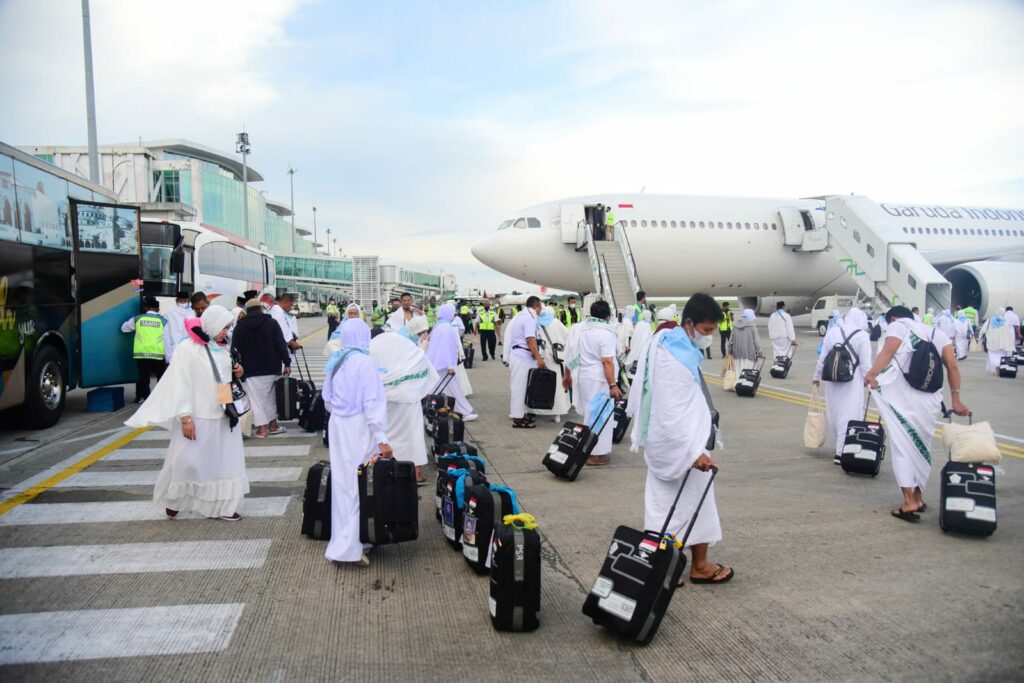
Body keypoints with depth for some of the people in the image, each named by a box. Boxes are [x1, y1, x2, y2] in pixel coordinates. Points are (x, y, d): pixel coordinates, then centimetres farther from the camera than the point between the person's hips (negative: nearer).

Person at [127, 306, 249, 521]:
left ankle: (219, 505, 15)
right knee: (187, 461, 0)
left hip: (222, 416, 6)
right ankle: (173, 500, 24)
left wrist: (236, 374, -1)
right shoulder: (187, 349, -11)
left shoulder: (221, 349, 9)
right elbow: (180, 384, -14)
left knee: (222, 461, 7)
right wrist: (185, 417, -18)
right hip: (198, 417, -6)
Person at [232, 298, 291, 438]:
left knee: (256, 398, 2)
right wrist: (287, 363, -3)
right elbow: (281, 344, -5)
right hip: (272, 368, 1)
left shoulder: (240, 326, 4)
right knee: (271, 396, 16)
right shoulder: (272, 322, 1)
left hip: (251, 370, -1)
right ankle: (273, 425, 22)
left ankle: (262, 428, -2)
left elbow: (235, 349, 3)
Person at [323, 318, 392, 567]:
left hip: (337, 426, 7)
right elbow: (372, 403, -19)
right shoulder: (364, 362, -15)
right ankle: (349, 548, 2)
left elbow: (327, 399, 15)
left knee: (342, 482, 14)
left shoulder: (335, 361, 7)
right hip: (359, 429, -7)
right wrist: (382, 439, -18)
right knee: (359, 485, 0)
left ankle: (343, 540, 25)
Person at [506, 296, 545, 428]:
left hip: (518, 355, 10)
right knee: (520, 386, -6)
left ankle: (520, 413, 23)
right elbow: (530, 340, -24)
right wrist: (538, 358, -24)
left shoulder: (521, 316, 16)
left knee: (519, 386, 15)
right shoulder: (529, 318, -16)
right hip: (523, 357, -10)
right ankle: (518, 418, -1)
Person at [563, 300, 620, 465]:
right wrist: (613, 385, -21)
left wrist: (567, 375, 24)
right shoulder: (606, 333, -14)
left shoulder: (578, 329, 8)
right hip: (598, 379, -7)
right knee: (600, 415, 1)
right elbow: (607, 361, -21)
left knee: (590, 413, 19)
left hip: (581, 376, 7)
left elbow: (570, 355, 15)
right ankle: (596, 454, 4)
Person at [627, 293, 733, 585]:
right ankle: (700, 566, 24)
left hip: (664, 443, 9)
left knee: (664, 504, 12)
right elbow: (674, 412, -28)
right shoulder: (678, 358, -25)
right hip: (679, 445, -9)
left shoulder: (667, 342, 7)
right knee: (696, 503, 8)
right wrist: (694, 451, -29)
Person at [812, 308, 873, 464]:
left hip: (832, 379, 4)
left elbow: (823, 357, 5)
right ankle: (840, 452, 0)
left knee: (834, 414, 16)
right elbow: (865, 363, -7)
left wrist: (817, 376, 14)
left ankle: (841, 447, 27)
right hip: (852, 381, -4)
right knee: (848, 416, 1)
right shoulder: (862, 335, -6)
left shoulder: (832, 331, 3)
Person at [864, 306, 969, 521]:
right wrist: (956, 399, 11)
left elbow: (887, 352, -15)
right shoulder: (937, 333, 20)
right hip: (929, 401, 5)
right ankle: (917, 498, 27)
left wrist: (872, 373, -28)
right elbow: (952, 366, 10)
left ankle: (909, 502, -8)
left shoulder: (898, 326, 5)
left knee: (903, 446, -1)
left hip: (902, 398, -5)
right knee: (922, 446, 18)